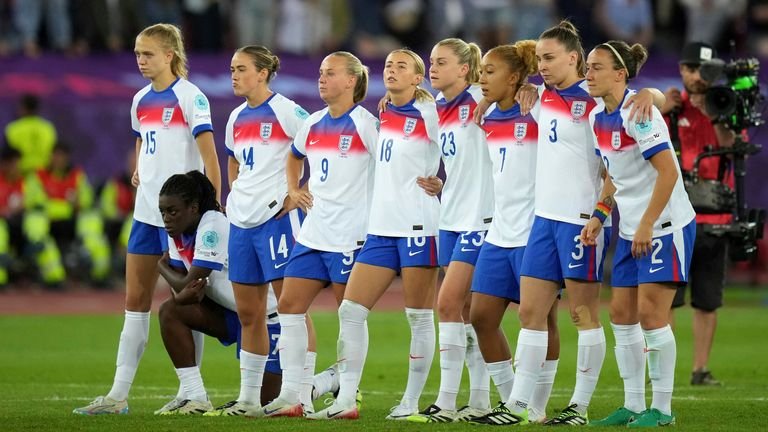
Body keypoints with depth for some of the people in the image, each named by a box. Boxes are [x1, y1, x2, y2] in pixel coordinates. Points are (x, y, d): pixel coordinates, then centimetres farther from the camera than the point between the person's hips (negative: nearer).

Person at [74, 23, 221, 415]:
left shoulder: (189, 96, -9)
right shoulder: (141, 100, 12)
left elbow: (209, 155, -13)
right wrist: (138, 171, 8)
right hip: (146, 210, 7)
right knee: (135, 301, 6)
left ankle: (190, 392, 6)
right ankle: (119, 394, 7)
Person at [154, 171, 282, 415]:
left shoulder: (213, 226, -26)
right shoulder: (177, 231, -1)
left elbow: (189, 284, -26)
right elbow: (180, 290, -7)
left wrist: (162, 267, -6)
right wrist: (192, 289, -32)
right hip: (230, 312, 8)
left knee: (265, 398, -6)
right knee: (169, 311, -15)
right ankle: (195, 398, -12)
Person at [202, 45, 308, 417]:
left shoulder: (285, 111, -9)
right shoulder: (237, 118, 14)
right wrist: (234, 196, 16)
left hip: (276, 216, -8)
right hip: (242, 220, 8)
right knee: (248, 313, 10)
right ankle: (248, 399, 16)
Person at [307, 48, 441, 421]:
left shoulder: (428, 114, -5)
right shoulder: (384, 114, 14)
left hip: (417, 227, -7)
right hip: (380, 228, 7)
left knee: (419, 317, -1)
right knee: (350, 311, 1)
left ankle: (411, 401, 6)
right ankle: (346, 400, 3)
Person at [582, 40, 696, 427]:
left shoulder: (638, 113, -19)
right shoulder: (597, 118, 7)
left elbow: (668, 172, -22)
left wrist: (647, 225, -22)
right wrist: (599, 216, 6)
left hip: (665, 225, -9)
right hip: (630, 230, 9)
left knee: (650, 312, -10)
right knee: (621, 314, 6)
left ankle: (662, 408, -2)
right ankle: (633, 405, 13)